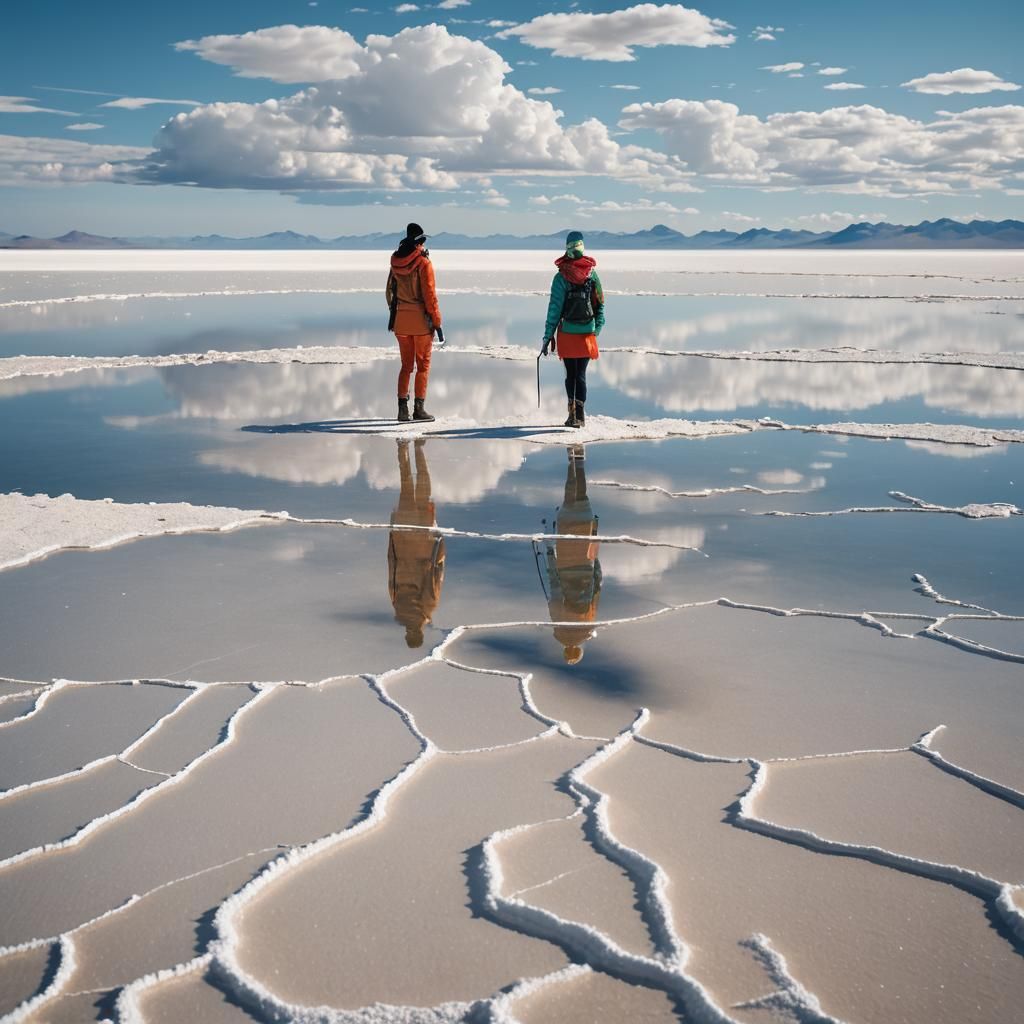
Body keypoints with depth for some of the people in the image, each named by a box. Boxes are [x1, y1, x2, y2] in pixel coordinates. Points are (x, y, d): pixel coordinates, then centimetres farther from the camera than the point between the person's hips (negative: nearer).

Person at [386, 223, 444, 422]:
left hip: (400, 319, 5)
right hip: (421, 319, -5)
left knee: (406, 365, 13)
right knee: (423, 365, 5)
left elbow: (390, 291, 12)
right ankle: (419, 408, 2)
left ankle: (402, 408, 8)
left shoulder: (396, 262, 5)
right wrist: (437, 323, -8)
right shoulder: (423, 262, -12)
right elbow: (429, 295, -13)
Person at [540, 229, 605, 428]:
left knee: (570, 374, 10)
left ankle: (573, 413, 9)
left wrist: (548, 336, -5)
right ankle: (579, 415, -4)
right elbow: (600, 304, 4)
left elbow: (555, 308, -9)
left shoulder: (561, 277, -9)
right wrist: (597, 328, 13)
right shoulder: (592, 274, 0)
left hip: (567, 332, -2)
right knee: (581, 374, 5)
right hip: (588, 333, 2)